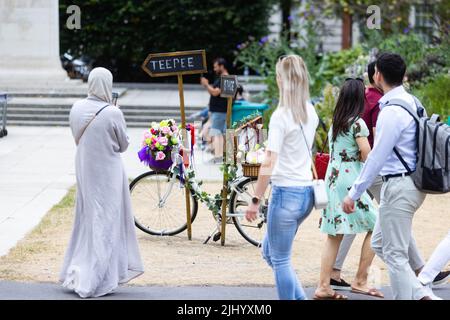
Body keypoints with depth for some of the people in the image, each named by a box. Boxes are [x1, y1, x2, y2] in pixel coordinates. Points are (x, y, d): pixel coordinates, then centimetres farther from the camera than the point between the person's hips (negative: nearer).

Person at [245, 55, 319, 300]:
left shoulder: (281, 116, -15)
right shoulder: (310, 112, 8)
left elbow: (269, 163, -20)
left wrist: (255, 201, -17)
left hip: (286, 191, -8)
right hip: (307, 191, 8)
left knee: (280, 260, 2)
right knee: (269, 251, 21)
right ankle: (299, 297, 16)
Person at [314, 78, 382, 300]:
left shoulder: (335, 122, 12)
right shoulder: (357, 123, -11)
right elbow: (367, 155, -16)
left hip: (332, 179, 8)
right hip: (350, 180, -8)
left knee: (335, 235, 9)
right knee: (375, 227, 4)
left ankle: (323, 287, 5)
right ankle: (360, 281, 2)